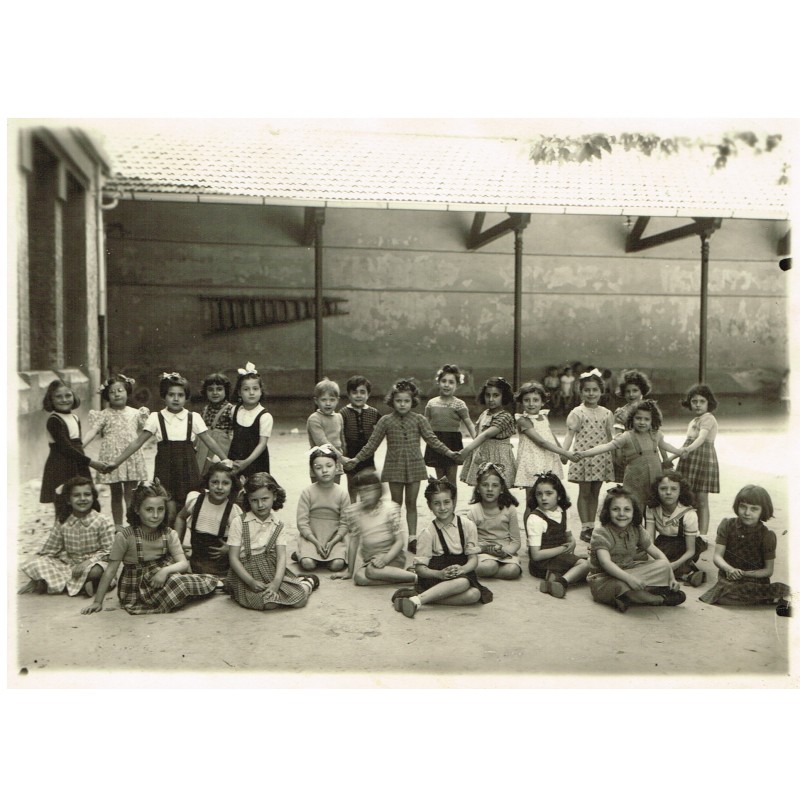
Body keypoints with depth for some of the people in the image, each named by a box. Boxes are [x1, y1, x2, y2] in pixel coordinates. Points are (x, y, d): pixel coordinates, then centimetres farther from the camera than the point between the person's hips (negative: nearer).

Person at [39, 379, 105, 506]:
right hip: (60, 470, -7)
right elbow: (65, 448, -17)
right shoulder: (54, 420, -11)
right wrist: (91, 462, -18)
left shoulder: (75, 418, 11)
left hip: (77, 468, 7)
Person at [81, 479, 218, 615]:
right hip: (134, 591, -5)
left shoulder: (169, 534, -6)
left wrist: (165, 571, -31)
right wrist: (97, 602, -11)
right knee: (176, 582, -25)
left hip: (160, 580, 5)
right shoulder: (124, 536, -17)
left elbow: (184, 563, -12)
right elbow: (110, 571, -11)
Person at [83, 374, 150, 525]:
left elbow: (143, 433, 16)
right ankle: (118, 526, 20)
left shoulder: (135, 413, 7)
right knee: (116, 494, 9)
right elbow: (92, 431, -12)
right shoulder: (105, 415, 0)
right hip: (112, 458, -1)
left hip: (131, 457, 1)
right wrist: (79, 446, -26)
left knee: (130, 495, 1)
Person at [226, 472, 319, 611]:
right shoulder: (239, 522, -5)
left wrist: (276, 582, -20)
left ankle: (307, 582, 16)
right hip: (247, 572, -2)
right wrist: (251, 582, -18)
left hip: (272, 569, 2)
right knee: (268, 603, -28)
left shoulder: (277, 525, 4)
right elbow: (233, 558, -7)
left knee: (299, 599, -16)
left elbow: (281, 556, -3)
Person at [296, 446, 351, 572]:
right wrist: (316, 543, -15)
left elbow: (344, 523, -3)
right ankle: (303, 553, 8)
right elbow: (302, 522, -7)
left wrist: (332, 542, -15)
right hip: (311, 537, -1)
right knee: (308, 564, -25)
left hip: (334, 538, 1)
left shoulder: (342, 494, -3)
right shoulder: (307, 493, -5)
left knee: (337, 564, -24)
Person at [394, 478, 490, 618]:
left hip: (462, 574, 4)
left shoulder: (467, 526, 1)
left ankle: (421, 597, -26)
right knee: (462, 582, -33)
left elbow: (473, 559, 0)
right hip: (435, 579, -4)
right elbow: (420, 567, -8)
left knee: (474, 594, -29)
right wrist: (440, 574, -26)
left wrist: (462, 569, -21)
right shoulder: (428, 532, -5)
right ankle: (416, 600, -37)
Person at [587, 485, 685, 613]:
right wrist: (629, 578, -42)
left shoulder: (636, 530, 3)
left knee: (663, 565, -10)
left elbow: (658, 554, 6)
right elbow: (606, 563, -30)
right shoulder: (601, 533, -17)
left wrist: (671, 577, -7)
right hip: (604, 578, -6)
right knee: (622, 584, -39)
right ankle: (660, 600, -13)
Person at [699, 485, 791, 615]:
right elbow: (717, 556, -5)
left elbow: (769, 570, -1)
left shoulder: (767, 536, -3)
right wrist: (729, 569, -27)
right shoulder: (727, 525, 0)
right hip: (728, 580, 3)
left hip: (756, 582, -3)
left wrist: (745, 573, -18)